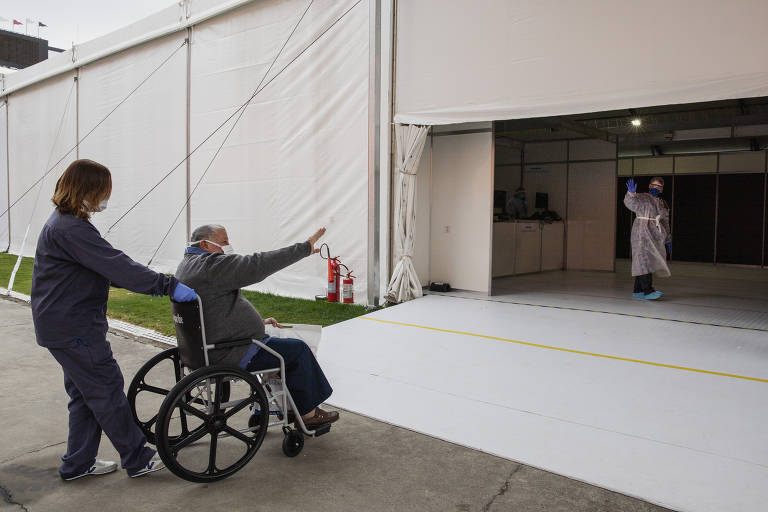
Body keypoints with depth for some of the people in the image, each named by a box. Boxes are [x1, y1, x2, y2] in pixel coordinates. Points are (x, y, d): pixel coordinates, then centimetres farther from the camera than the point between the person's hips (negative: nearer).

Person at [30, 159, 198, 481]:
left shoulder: (62, 223, 13)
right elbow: (118, 267, -28)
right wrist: (168, 286, -27)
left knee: (86, 392, 18)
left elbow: (104, 269, 16)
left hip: (65, 325, 11)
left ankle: (77, 464, 29)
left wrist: (155, 283, 9)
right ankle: (137, 460, 10)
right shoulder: (71, 229, -21)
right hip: (73, 328, -11)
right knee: (107, 388, -2)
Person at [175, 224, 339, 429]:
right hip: (228, 355, -11)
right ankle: (307, 414, 9)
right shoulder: (211, 266, -21)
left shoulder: (189, 265, 14)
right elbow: (259, 265, -27)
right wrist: (305, 248, -21)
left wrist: (258, 322, 17)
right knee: (298, 349, -3)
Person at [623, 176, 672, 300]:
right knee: (645, 261, -13)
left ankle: (638, 291, 8)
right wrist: (631, 193, -42)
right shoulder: (643, 198, 0)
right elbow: (630, 202, -21)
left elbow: (665, 224, 23)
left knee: (642, 263, 6)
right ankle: (648, 290, -18)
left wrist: (668, 241, 20)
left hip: (655, 238, 7)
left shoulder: (663, 203, 20)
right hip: (643, 235, -7)